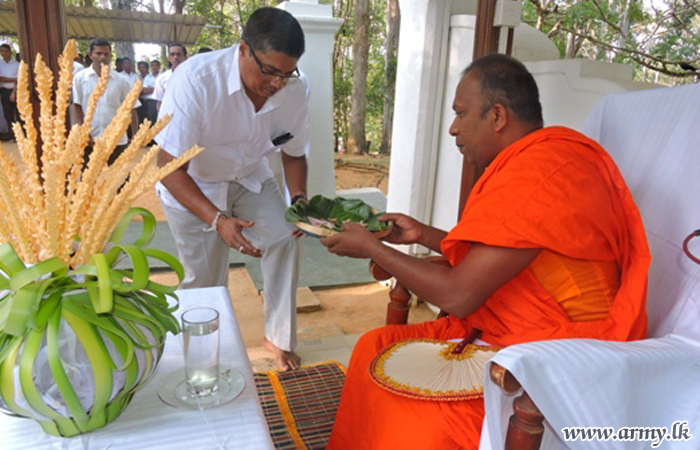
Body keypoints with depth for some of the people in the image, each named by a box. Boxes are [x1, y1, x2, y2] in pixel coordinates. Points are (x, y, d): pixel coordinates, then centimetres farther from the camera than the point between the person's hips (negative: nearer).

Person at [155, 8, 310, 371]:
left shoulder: (293, 89, -18)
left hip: (250, 178, 4)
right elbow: (171, 170, -31)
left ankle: (278, 337, 5)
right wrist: (217, 220, -43)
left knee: (284, 238, -15)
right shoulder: (195, 80, -33)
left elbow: (293, 153, 0)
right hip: (191, 188, -3)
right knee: (204, 278, -1)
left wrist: (299, 200, -17)